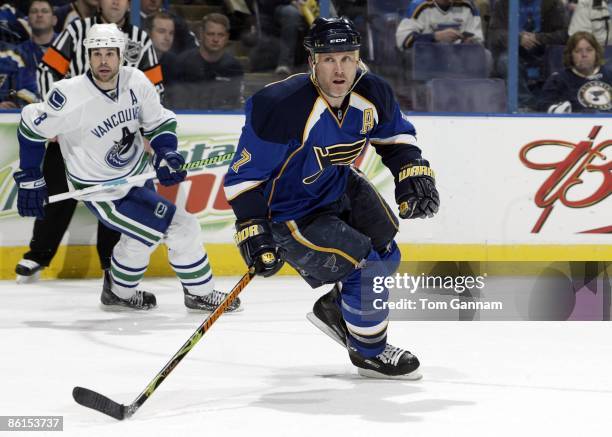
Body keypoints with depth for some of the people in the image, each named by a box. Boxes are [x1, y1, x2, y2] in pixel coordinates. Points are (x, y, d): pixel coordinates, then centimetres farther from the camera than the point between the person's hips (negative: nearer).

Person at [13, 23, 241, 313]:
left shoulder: (136, 82, -12)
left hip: (137, 174, 5)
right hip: (101, 190, -5)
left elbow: (159, 122, 4)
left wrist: (166, 153, -15)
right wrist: (29, 179, -7)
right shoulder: (72, 96, -26)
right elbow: (32, 126, -12)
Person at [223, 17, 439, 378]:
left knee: (386, 255, 16)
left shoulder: (372, 94, -14)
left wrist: (413, 173, -7)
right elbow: (245, 175, -25)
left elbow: (395, 135, 9)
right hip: (289, 213, -8)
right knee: (366, 266, -14)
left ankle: (335, 310, 42)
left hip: (339, 187, 8)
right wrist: (253, 232, -30)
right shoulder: (283, 107, -34)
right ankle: (369, 352, 10)